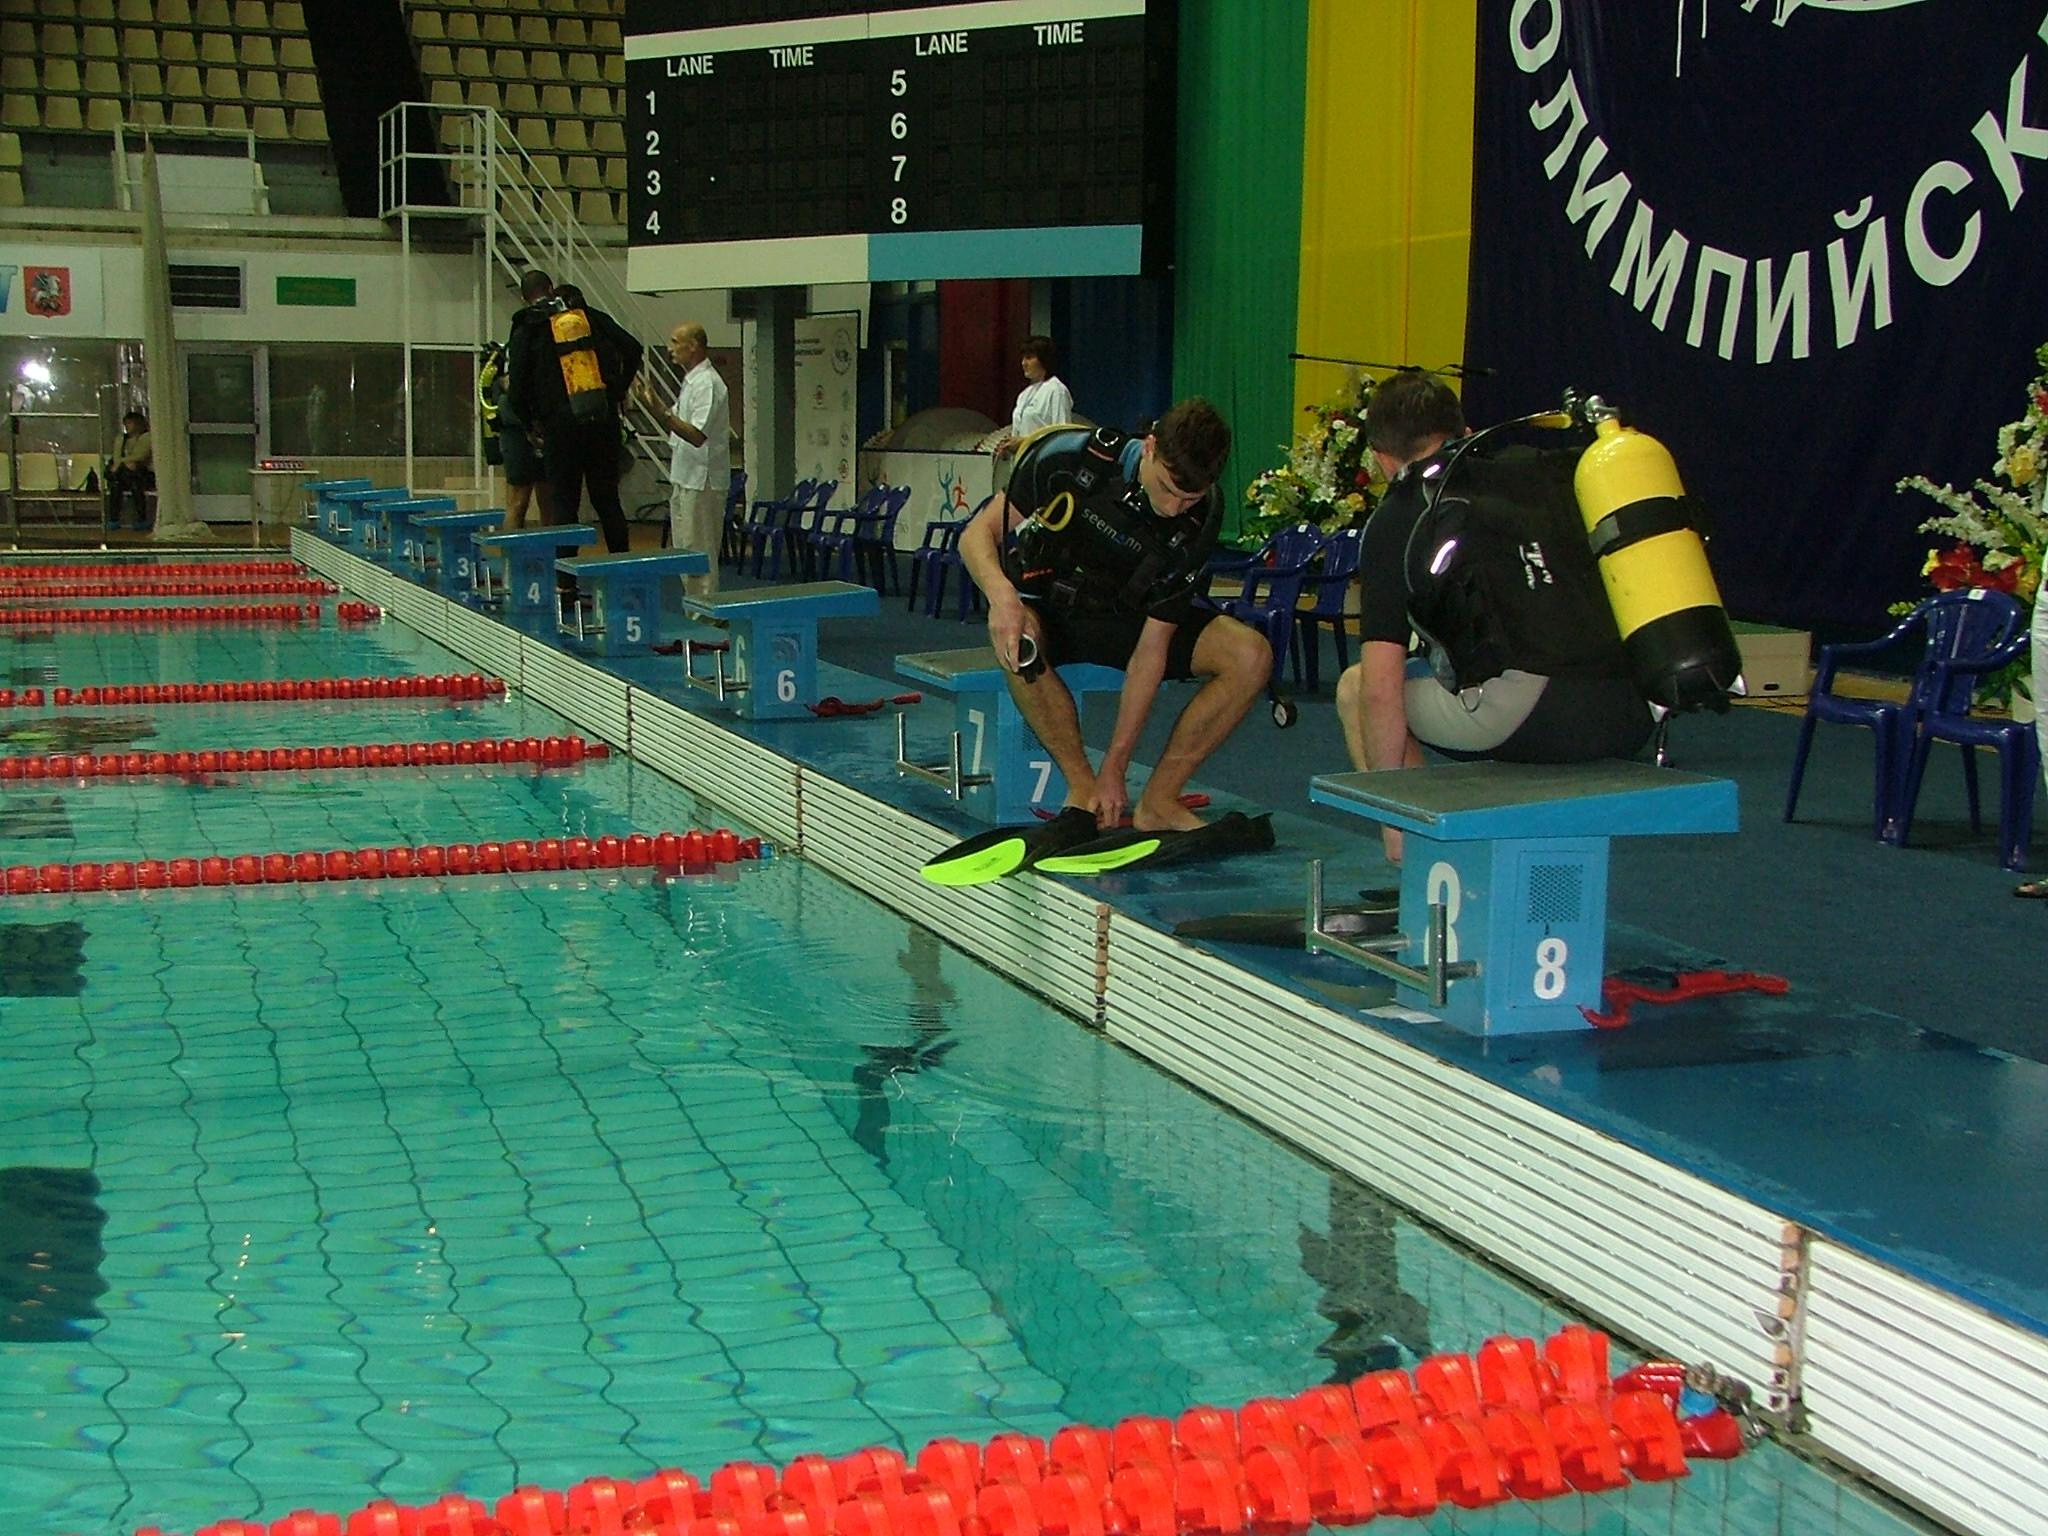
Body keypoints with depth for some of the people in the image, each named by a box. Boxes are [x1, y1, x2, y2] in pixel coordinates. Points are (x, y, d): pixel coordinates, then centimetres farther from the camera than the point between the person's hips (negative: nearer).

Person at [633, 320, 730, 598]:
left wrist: (660, 411, -31)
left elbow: (696, 435, -26)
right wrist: (653, 401, 12)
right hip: (685, 479, 10)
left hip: (701, 481, -10)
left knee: (699, 553, -6)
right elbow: (678, 425, 23)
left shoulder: (707, 384, -17)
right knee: (685, 550, 14)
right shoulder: (691, 381, 15)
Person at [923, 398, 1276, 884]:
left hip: (1128, 616, 2)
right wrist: (1002, 595, -43)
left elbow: (1152, 645, -19)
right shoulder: (1070, 458, -26)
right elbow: (978, 534, -19)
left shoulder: (1201, 518, -19)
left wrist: (1116, 764, -22)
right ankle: (1083, 791, -24)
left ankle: (1157, 802, -15)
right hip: (1049, 609, -2)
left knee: (1251, 655, -20)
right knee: (1020, 638, -39)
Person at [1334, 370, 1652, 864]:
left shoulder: (1395, 521, 11)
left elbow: (1381, 692, 5)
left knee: (1355, 689, 20)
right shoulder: (1544, 470, 24)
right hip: (1630, 720, 6)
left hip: (1524, 717, -6)